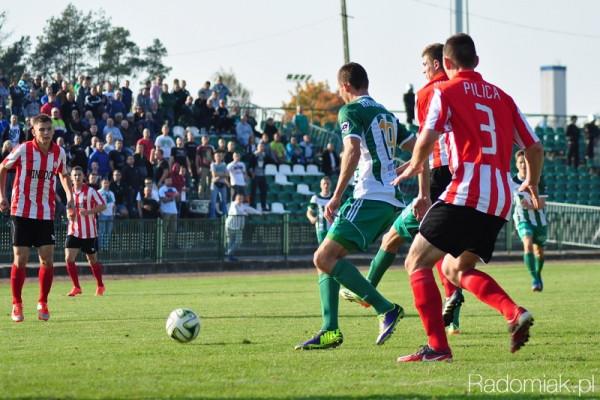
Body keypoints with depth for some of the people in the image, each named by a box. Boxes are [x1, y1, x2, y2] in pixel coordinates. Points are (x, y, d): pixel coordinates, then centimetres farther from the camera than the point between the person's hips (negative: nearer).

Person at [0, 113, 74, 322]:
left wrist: (69, 197, 6)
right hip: (22, 212, -3)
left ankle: (43, 303, 13)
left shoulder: (59, 153, 0)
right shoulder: (23, 150, -10)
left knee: (47, 260, -2)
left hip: (46, 214, 3)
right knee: (20, 259, -3)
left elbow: (63, 174, 20)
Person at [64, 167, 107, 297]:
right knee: (69, 258, -13)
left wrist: (88, 211, -21)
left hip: (89, 232, -3)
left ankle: (100, 286, 28)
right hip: (73, 231, 3)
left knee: (93, 260, 8)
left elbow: (103, 206, -8)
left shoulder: (90, 191, -7)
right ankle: (76, 287, -3)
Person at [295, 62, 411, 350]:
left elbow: (353, 151, -18)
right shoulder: (386, 115, 22)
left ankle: (386, 309, -21)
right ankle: (330, 331, 3)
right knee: (327, 258, 12)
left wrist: (337, 195, -18)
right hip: (392, 200, 9)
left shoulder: (351, 111, -3)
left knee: (325, 258, -15)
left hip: (370, 197, -9)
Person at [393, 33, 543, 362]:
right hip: (500, 202, 7)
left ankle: (437, 347, -11)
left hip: (466, 193, -7)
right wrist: (532, 183, 36)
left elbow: (427, 140, -10)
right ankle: (515, 313, -1)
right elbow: (534, 147, 19)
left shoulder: (446, 92, 2)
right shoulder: (501, 97, 19)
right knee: (456, 269, 21)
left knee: (417, 263, 2)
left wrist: (414, 166, 11)